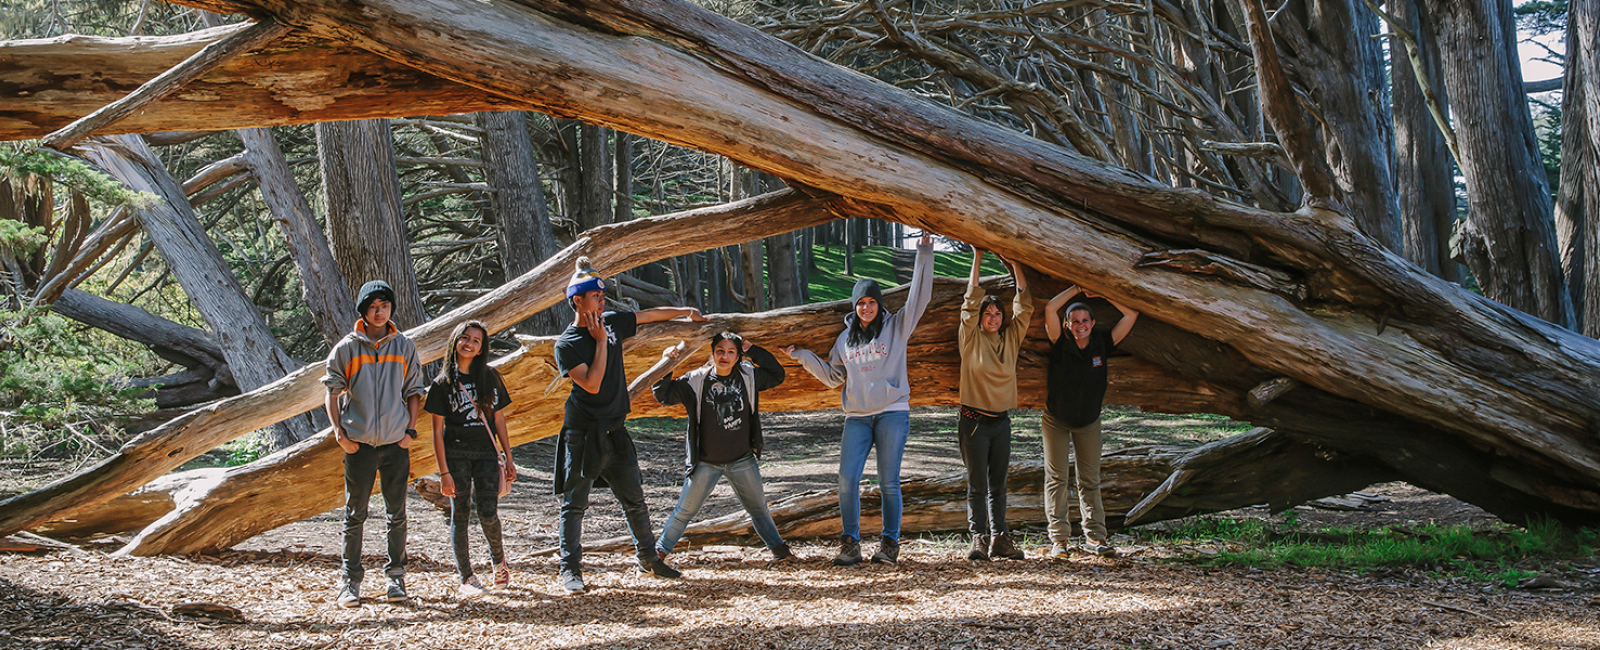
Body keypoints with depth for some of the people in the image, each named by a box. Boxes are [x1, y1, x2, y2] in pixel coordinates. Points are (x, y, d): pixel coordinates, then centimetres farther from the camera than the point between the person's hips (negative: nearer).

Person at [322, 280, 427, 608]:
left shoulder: (404, 346, 7)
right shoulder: (347, 348, 2)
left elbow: (414, 391, 13)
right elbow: (332, 391, 6)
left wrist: (411, 430, 2)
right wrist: (339, 433, -5)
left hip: (396, 444, 1)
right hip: (359, 444, -1)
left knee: (397, 515, 5)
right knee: (355, 514, 2)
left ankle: (395, 577, 15)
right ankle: (350, 581, 8)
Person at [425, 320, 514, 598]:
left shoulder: (491, 378, 9)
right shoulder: (443, 383, 1)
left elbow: (499, 420, 14)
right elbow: (437, 431, -1)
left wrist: (508, 458, 9)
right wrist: (444, 472, -7)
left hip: (487, 453, 1)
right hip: (456, 454, -1)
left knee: (488, 513, -10)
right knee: (460, 514, 0)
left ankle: (498, 558, 19)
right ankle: (466, 577, 9)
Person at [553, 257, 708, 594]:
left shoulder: (612, 322, 7)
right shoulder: (566, 344, -10)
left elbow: (650, 315, 23)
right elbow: (592, 384, -20)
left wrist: (685, 311, 32)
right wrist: (601, 341, -17)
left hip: (614, 431, 6)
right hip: (582, 435, -6)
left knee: (634, 499, 12)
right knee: (574, 503, -2)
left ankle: (648, 558, 24)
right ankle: (570, 569, 3)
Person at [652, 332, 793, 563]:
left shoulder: (748, 375, -2)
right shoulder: (696, 380, -9)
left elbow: (777, 375, 9)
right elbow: (664, 395, -5)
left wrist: (754, 351, -2)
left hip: (742, 461, 2)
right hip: (706, 463, -2)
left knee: (758, 507, 15)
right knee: (686, 509, 3)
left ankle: (777, 546, 30)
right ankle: (661, 548, 17)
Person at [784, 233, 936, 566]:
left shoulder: (895, 327, 4)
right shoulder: (846, 338, 14)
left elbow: (918, 298, -4)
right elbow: (833, 377, 19)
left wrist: (924, 256, -7)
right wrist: (801, 356, 13)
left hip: (893, 413, -3)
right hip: (857, 417, 3)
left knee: (889, 482, -2)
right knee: (847, 478, -8)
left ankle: (890, 543, 8)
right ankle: (850, 544, 0)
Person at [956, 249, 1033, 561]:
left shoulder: (1011, 337, 8)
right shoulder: (971, 339, -2)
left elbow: (1025, 305, 7)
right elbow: (971, 301, -8)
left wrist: (1014, 264, 4)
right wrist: (977, 259, -6)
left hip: (1001, 421, 4)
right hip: (974, 421, -4)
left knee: (998, 485, 8)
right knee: (977, 485, -2)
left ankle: (999, 539, 11)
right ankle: (979, 539, 1)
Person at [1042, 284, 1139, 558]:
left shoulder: (1102, 343, -10)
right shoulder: (1061, 343, -17)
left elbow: (1131, 314, -11)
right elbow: (1050, 309, -30)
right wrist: (1077, 289, -20)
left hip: (1089, 422, 2)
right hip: (1056, 420, -2)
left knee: (1090, 479, 5)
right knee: (1056, 478, -1)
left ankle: (1094, 537, 8)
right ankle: (1059, 538, 0)